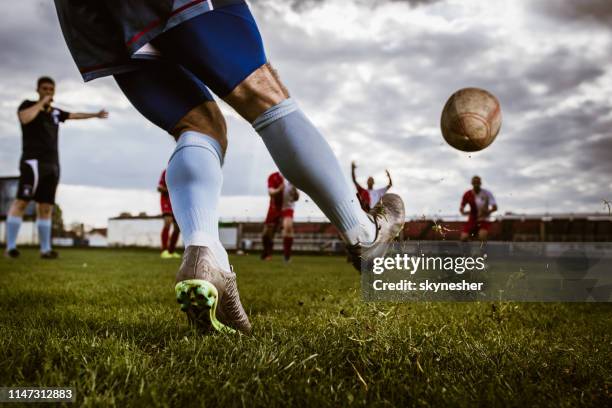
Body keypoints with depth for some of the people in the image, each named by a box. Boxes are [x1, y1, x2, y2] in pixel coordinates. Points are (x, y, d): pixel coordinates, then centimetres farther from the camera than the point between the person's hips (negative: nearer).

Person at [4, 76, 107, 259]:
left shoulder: (55, 112, 19)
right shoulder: (28, 105, 2)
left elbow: (75, 115, 38)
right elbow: (25, 118, -21)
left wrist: (96, 115, 47)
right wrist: (41, 102, -9)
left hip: (52, 164, 6)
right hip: (33, 161, -6)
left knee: (46, 207, 5)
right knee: (21, 201, -15)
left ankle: (45, 249, 7)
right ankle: (10, 246, -15)